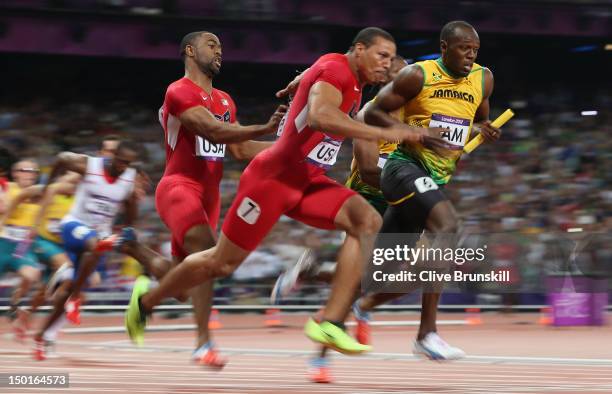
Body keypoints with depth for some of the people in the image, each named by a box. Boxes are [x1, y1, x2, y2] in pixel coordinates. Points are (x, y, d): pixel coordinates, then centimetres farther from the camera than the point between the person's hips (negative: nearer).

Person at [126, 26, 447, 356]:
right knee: (222, 263, 3)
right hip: (273, 178, -9)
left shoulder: (354, 87, 12)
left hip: (308, 181, 9)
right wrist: (383, 133, -39)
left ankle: (331, 323, -22)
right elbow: (320, 116, -38)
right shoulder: (334, 69, -18)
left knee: (366, 221, -17)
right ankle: (146, 299, 29)